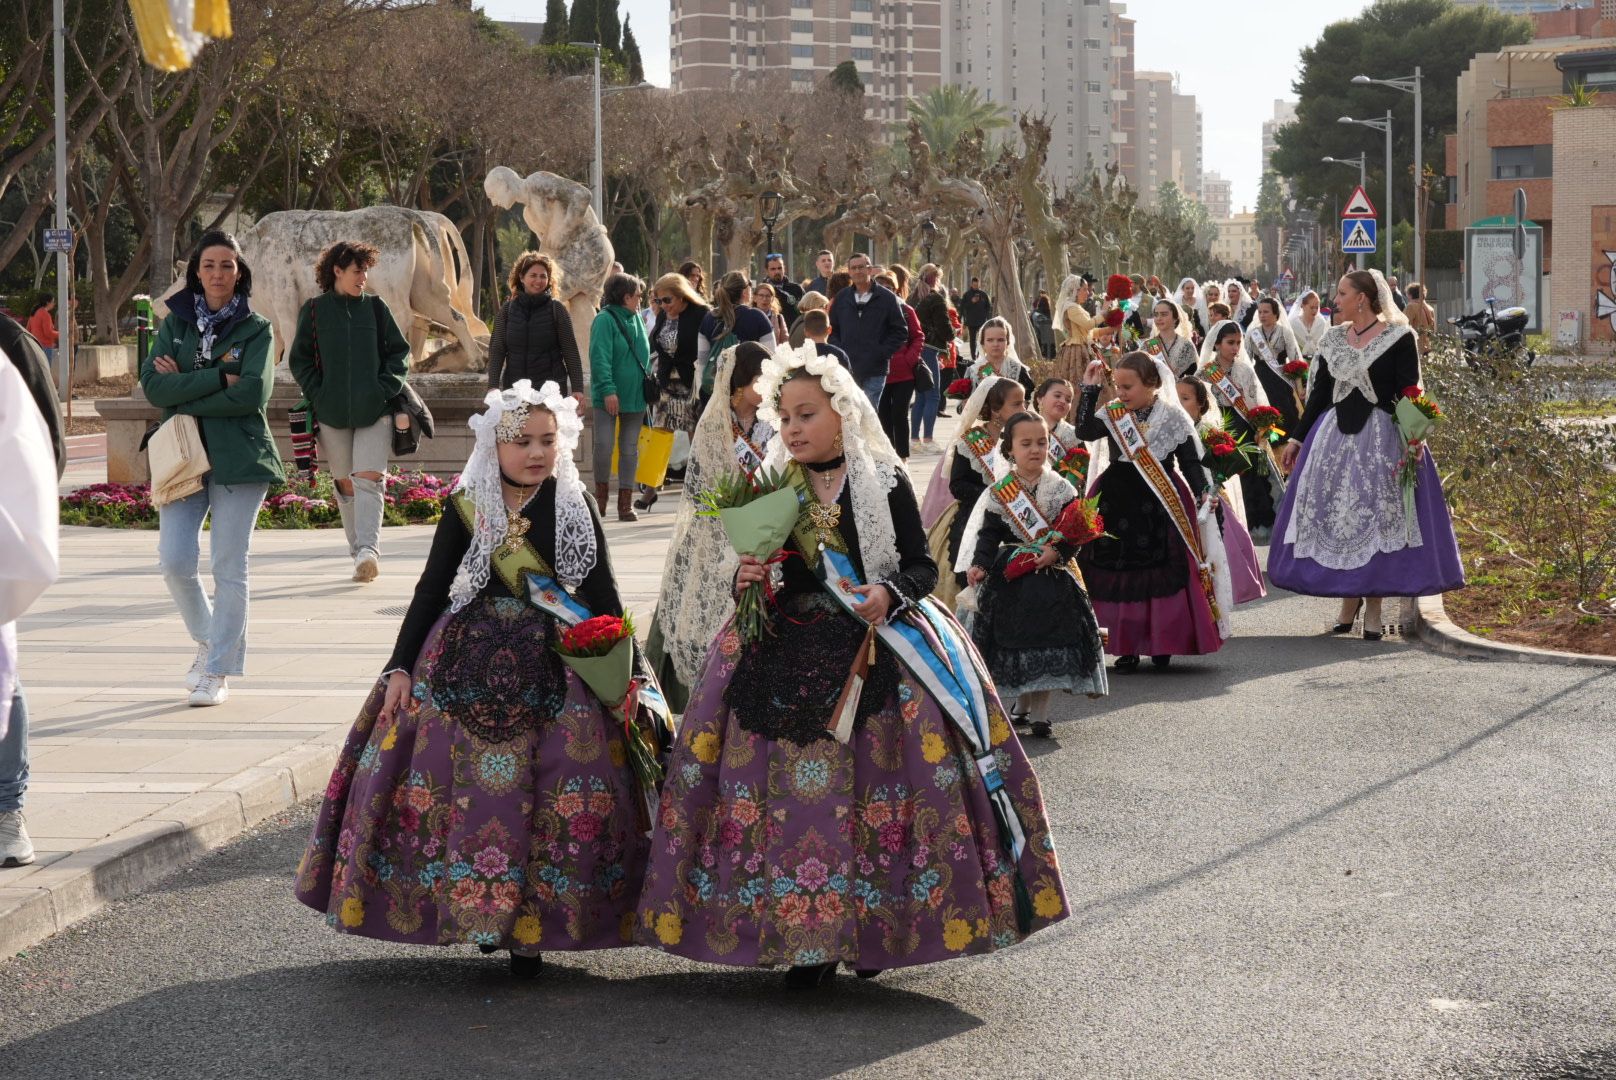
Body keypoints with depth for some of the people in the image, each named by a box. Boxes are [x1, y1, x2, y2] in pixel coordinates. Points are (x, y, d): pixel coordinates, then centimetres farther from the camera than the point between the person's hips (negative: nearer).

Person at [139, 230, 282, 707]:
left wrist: (185, 391, -10)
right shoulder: (175, 322, 10)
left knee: (229, 567, -1)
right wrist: (219, 378, -12)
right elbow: (152, 383, -4)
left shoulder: (256, 329, 2)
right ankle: (207, 642, 20)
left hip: (239, 458, -2)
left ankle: (219, 671, 7)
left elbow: (252, 393, -12)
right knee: (174, 561, -6)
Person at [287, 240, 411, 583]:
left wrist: (386, 390, -3)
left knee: (368, 478, -15)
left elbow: (399, 352, 10)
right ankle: (358, 551, 14)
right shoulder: (315, 310, 6)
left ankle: (369, 549, -25)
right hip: (331, 413, 1)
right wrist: (318, 395, -4)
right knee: (344, 483, 5)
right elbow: (299, 359, 8)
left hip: (374, 410, -1)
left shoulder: (375, 307, 8)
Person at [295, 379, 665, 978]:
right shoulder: (466, 508, 1)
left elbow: (603, 595, 4)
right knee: (463, 787, -3)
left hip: (555, 670, 0)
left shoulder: (576, 507, 2)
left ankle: (529, 927, 6)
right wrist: (401, 666, -2)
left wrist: (631, 672, 0)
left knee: (545, 792, -5)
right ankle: (464, 909, 13)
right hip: (466, 663, 0)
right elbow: (431, 588, 5)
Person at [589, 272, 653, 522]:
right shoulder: (605, 320, -11)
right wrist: (608, 389, -23)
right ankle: (601, 495, 12)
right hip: (609, 397, -6)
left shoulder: (636, 319, 11)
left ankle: (626, 502, 10)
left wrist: (648, 384, 13)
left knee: (630, 449, 6)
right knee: (603, 445, -7)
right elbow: (600, 358, -17)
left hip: (635, 396, 6)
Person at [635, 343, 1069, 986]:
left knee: (873, 785, -9)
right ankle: (806, 938, 3)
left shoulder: (884, 481, 0)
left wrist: (889, 594, -19)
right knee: (789, 786, -5)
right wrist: (747, 584, -6)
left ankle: (873, 930, 5)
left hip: (879, 645, -2)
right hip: (789, 653, 3)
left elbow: (922, 565, 0)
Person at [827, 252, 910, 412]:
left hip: (874, 373, -3)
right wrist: (839, 351, 0)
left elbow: (901, 331, 1)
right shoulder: (841, 298, 10)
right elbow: (832, 329, 17)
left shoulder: (887, 298, 0)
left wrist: (882, 353, -9)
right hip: (846, 370, 3)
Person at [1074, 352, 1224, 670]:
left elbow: (1190, 462, 1)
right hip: (1117, 501, 2)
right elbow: (1084, 431, -13)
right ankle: (1126, 646, 7)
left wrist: (1202, 493, -13)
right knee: (1117, 574, 1)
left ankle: (1162, 643, 11)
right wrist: (1090, 389, -13)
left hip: (1160, 504, -2)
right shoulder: (1112, 415, 4)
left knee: (1162, 574, -1)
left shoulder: (1174, 418, -2)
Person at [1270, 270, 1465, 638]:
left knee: (1377, 512, -5)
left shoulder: (1398, 337, -5)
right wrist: (1297, 437, 14)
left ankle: (1374, 605, 4)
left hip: (1381, 435, -5)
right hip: (1334, 434, 5)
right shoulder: (1334, 339, 11)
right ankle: (1349, 596, 16)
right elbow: (1318, 393, 16)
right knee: (1334, 513, 3)